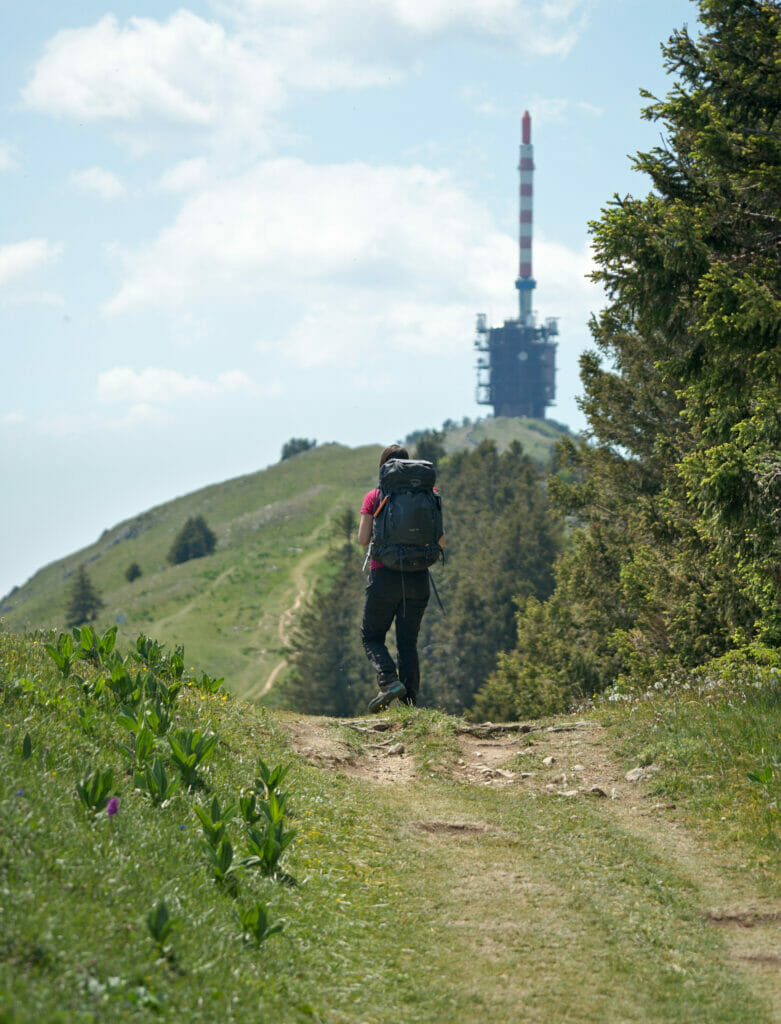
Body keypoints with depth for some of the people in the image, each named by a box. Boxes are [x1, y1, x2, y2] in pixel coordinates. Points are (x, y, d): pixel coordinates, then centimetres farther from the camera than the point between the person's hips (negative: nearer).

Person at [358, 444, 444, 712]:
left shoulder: (375, 497, -3)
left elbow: (363, 539, -6)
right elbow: (440, 541, 1)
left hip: (384, 576, -3)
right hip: (417, 578, 3)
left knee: (372, 636, 12)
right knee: (408, 642, 13)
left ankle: (389, 680, -13)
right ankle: (410, 701, 5)